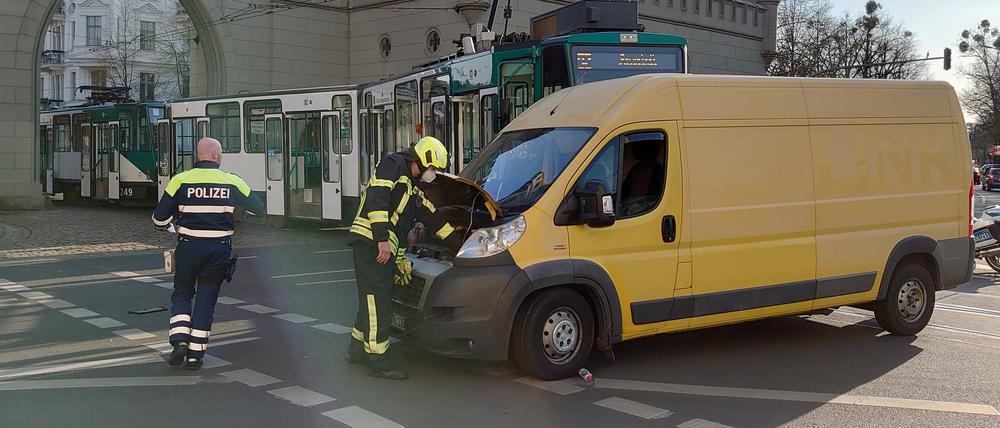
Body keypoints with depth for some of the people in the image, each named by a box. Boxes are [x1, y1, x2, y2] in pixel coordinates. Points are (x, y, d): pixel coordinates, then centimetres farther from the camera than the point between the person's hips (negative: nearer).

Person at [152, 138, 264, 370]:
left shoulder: (181, 180, -4)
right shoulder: (232, 181, -1)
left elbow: (160, 218, -1)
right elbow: (259, 208, 10)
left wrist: (166, 225, 23)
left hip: (189, 246, 0)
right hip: (220, 247, 0)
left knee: (182, 293, 17)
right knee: (207, 298, 8)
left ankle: (179, 340, -1)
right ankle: (195, 354, 9)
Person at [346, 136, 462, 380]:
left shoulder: (414, 190, 26)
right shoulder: (394, 165, -3)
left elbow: (432, 219, 30)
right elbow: (377, 198, -17)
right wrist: (382, 239, -24)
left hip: (387, 250, 10)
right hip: (370, 243, -10)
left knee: (373, 301, 18)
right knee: (378, 303, -8)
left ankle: (357, 349, 31)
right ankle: (379, 361, -3)